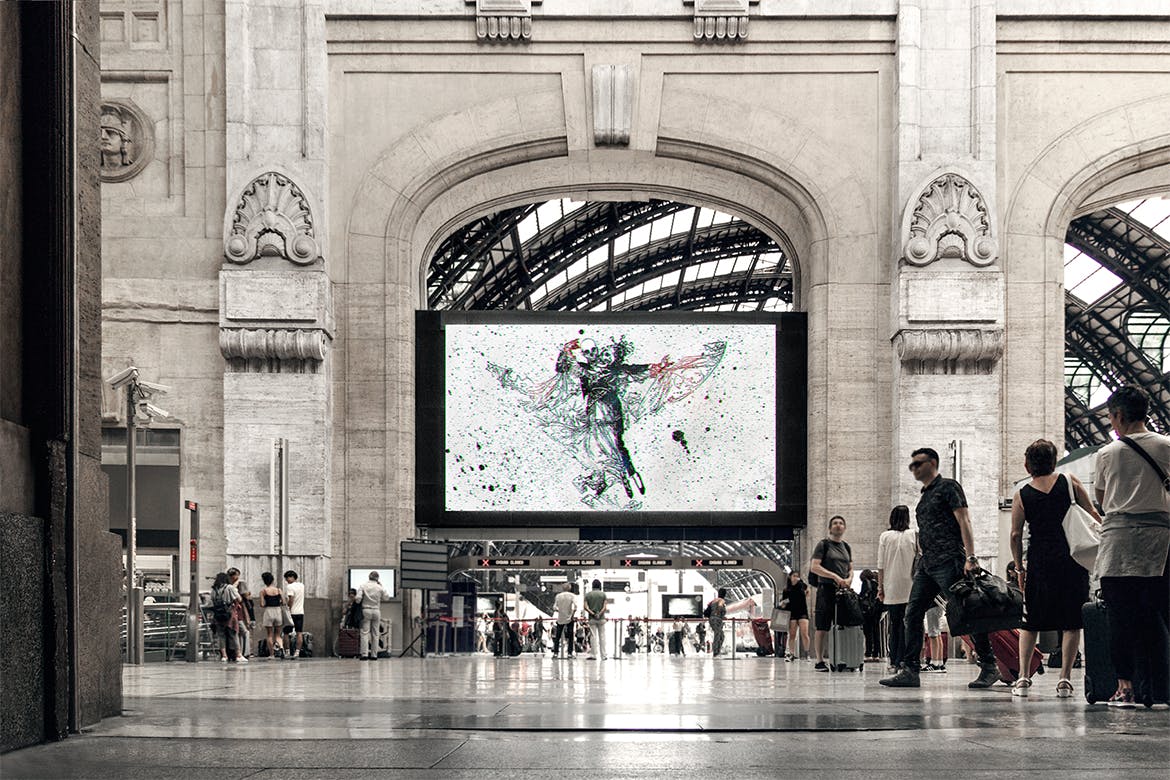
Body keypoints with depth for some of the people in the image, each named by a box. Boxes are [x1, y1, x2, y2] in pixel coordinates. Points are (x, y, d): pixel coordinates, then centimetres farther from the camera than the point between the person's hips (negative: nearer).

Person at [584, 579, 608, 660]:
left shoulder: (588, 595, 3)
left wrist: (593, 614, -13)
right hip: (601, 618, 0)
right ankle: (603, 655, 5)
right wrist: (599, 614, -14)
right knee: (602, 636, 3)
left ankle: (593, 654, -2)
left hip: (592, 619, 0)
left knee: (593, 636, 2)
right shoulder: (603, 594, 1)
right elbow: (605, 607, -9)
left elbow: (586, 607, -7)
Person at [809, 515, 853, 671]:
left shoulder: (846, 547, 19)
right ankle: (820, 661, -4)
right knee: (822, 628, -6)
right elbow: (814, 567, -9)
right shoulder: (823, 545, 1)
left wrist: (849, 579, -1)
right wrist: (834, 576, -16)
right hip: (826, 589, -6)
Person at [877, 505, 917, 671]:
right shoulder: (914, 536, -1)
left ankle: (894, 660, 7)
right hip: (909, 588, -2)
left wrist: (880, 587, 10)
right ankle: (902, 661, -7)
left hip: (891, 589, 2)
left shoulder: (885, 536, 3)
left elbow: (881, 565, 4)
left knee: (894, 624, 9)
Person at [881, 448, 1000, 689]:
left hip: (949, 562, -9)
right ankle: (909, 671, -1)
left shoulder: (948, 487, -1)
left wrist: (970, 557, -20)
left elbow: (964, 521, -10)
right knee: (912, 614, 0)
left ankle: (989, 667, -1)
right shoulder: (924, 496, 23)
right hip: (927, 565, 9)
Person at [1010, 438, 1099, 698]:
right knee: (1072, 621, 4)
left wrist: (1019, 567, 10)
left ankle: (1023, 677, 5)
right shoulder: (1069, 481, 1)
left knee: (1030, 621, 12)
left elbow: (1016, 534, 1)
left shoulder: (1021, 496, 2)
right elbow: (1092, 515, 2)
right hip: (1073, 559, -1)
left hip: (1039, 564, 1)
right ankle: (1065, 678, -2)